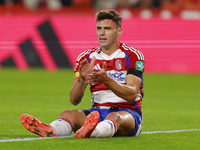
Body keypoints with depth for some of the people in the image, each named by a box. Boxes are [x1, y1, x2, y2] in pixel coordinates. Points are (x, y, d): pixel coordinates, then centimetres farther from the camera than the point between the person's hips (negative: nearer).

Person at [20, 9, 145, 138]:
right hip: (98, 111, 4)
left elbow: (132, 95, -15)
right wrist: (81, 78, -20)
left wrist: (106, 80, -30)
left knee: (115, 117, -39)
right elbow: (74, 100, 0)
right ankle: (50, 130, -61)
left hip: (128, 112, -4)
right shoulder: (86, 57, 8)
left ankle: (93, 131, -75)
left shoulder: (132, 55, -2)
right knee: (68, 114, -24)